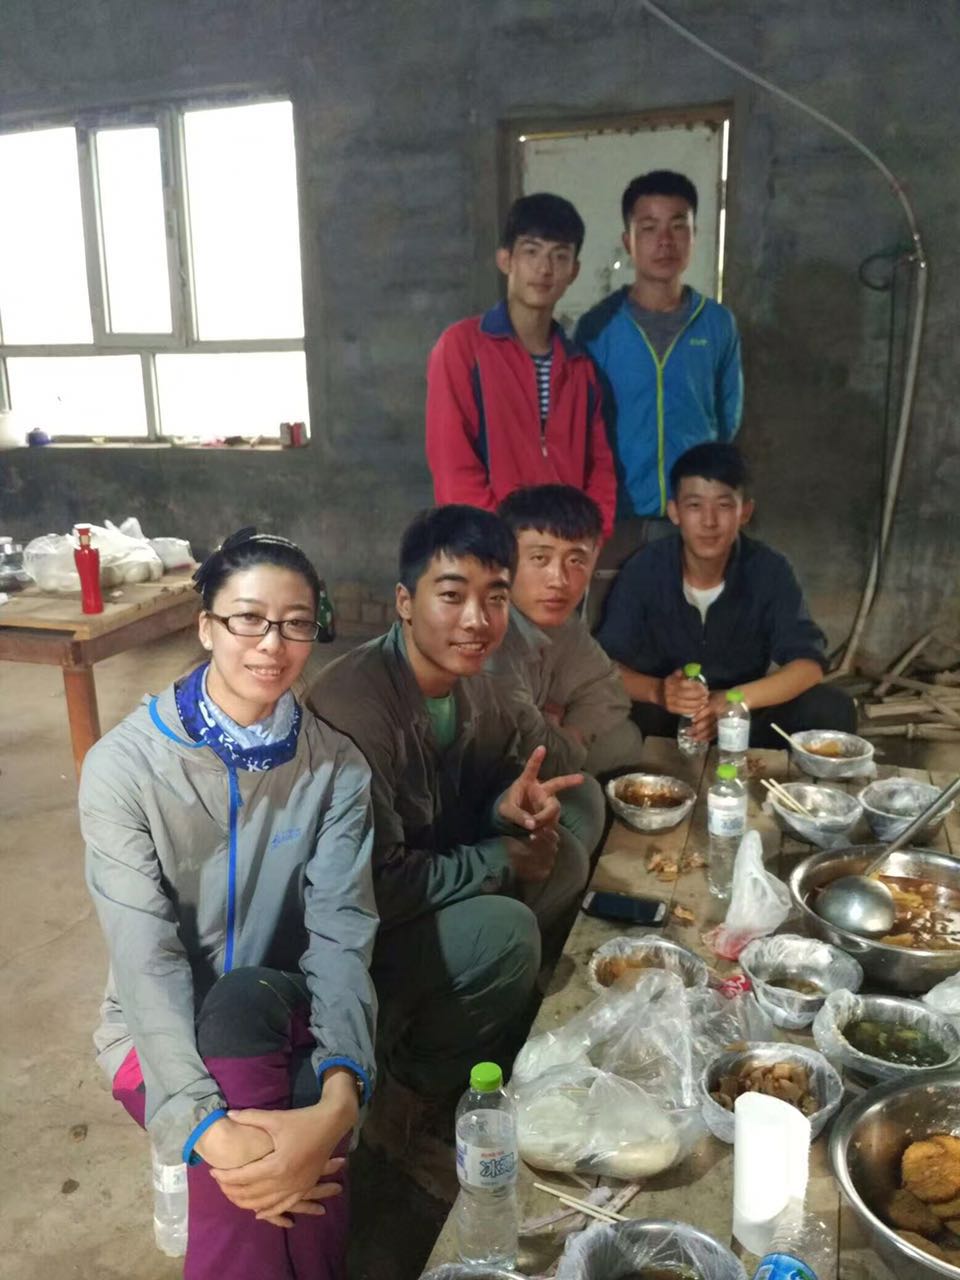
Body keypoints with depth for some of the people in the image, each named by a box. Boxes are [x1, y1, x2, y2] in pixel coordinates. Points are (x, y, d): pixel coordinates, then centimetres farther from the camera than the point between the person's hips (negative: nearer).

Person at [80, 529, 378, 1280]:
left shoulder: (338, 766, -8)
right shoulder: (125, 764, -14)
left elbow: (343, 935, -18)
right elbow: (146, 957, -21)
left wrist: (338, 1101, -35)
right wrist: (206, 1125, -34)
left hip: (286, 1022, 2)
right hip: (164, 1030, -1)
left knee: (246, 999, -32)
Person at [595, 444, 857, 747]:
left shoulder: (769, 570, -11)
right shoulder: (643, 570, -14)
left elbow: (808, 663, -16)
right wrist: (656, 692, -39)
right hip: (665, 719, -2)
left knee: (831, 708, -22)